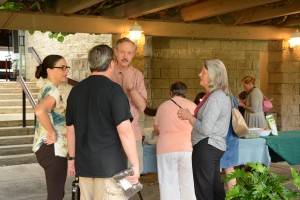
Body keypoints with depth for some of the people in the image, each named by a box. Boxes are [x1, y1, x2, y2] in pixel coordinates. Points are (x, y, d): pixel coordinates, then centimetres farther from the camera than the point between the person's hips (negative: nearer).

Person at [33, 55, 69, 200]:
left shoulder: (47, 88, 13)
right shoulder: (53, 90, -18)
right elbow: (39, 111, -39)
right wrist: (52, 132, -26)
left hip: (49, 148, 10)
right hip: (52, 149, -10)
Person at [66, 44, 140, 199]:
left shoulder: (76, 90, 8)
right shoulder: (113, 90, -11)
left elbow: (70, 129, 15)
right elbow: (125, 131, -18)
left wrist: (72, 158, 24)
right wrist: (135, 164, -13)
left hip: (84, 164, 6)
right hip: (109, 165, -6)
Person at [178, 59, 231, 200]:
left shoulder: (215, 97, -19)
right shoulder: (221, 95, 13)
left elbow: (205, 129, -23)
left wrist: (189, 116, -9)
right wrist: (190, 116, 5)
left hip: (207, 147, -10)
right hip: (213, 146, 10)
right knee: (215, 187, 17)